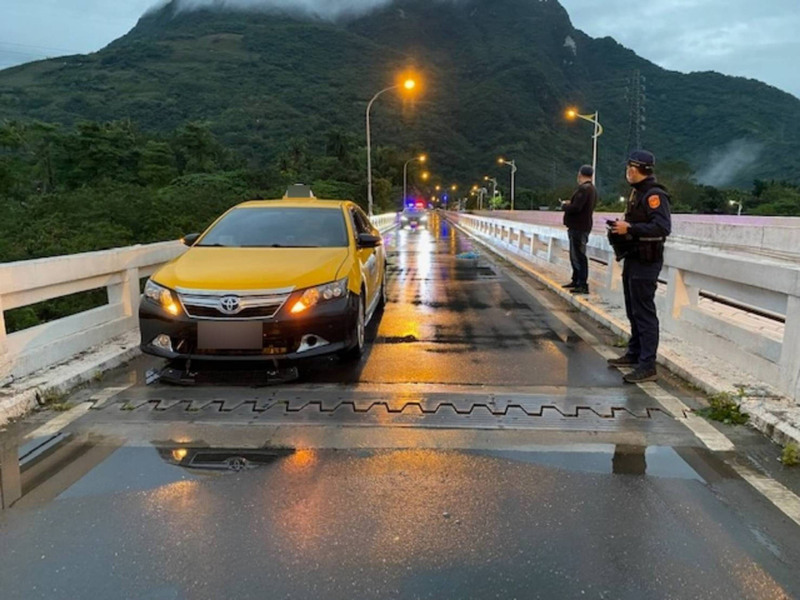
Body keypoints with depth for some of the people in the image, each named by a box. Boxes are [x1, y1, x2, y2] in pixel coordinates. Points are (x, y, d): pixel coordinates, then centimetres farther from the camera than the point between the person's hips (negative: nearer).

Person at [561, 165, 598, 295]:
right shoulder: (592, 189, 17)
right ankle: (576, 280, 28)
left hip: (579, 228, -11)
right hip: (582, 226, 11)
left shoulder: (583, 189, -17)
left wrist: (564, 205, -6)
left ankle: (583, 285, -9)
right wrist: (570, 203, 10)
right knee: (575, 255, 19)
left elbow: (575, 208, -24)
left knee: (579, 256, -10)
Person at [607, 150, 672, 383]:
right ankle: (634, 354, 32)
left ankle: (647, 366, -4)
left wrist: (629, 229, -26)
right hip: (633, 258, 10)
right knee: (633, 311, 19)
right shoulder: (638, 192, 15)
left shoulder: (654, 195, -16)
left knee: (644, 312, -8)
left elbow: (663, 227, -27)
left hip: (646, 262, -10)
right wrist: (622, 227, 3)